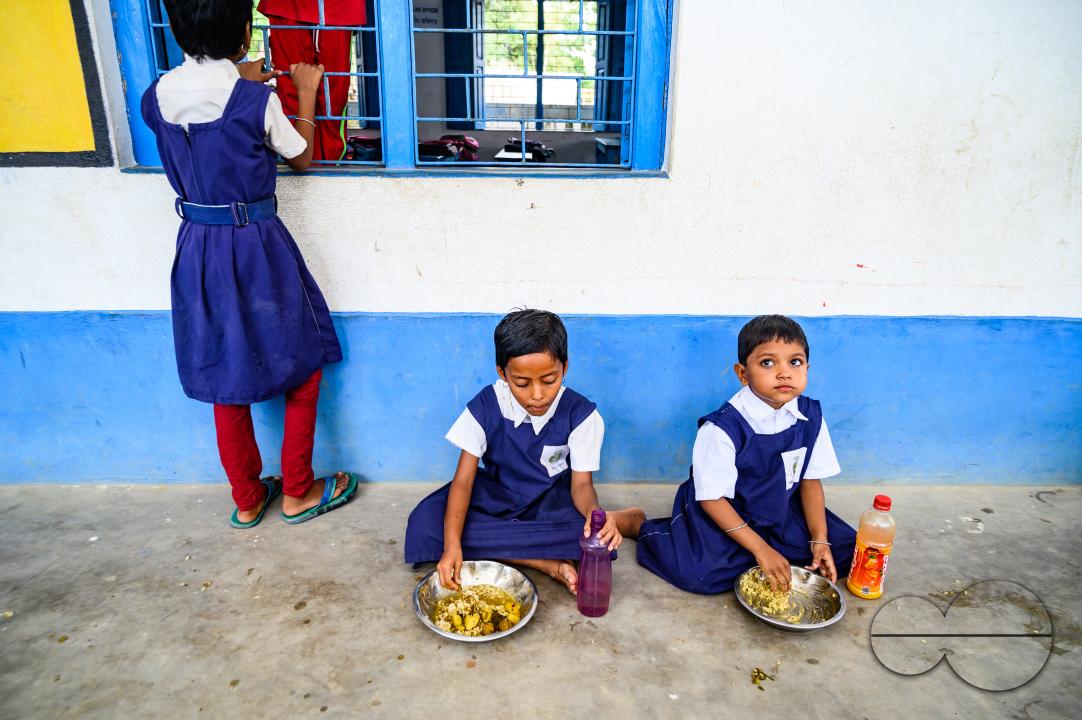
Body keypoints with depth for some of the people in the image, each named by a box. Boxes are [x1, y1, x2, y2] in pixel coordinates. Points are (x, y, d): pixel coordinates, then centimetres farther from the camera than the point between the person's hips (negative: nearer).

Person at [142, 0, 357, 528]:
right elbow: (302, 158, 1)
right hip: (257, 247, -5)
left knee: (225, 375, 16)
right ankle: (298, 493, 22)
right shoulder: (257, 100, -16)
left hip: (197, 248, 5)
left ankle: (247, 499, 29)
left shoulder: (157, 97, 0)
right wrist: (306, 92, 12)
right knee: (303, 364, 13)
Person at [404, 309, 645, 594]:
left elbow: (581, 484, -15)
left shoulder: (580, 414, -16)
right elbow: (464, 479, -19)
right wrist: (452, 543, -34)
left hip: (552, 500, -3)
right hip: (496, 496, 4)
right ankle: (550, 564, -28)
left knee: (592, 536, -41)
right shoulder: (484, 408, -16)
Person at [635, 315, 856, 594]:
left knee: (845, 550, -2)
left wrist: (820, 539, -6)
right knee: (703, 574, -27)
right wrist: (760, 548, -22)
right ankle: (654, 534, 4)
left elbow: (811, 479, 2)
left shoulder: (810, 417, -9)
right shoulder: (723, 428, -26)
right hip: (721, 514, -6)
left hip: (781, 510, 6)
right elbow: (712, 498, -21)